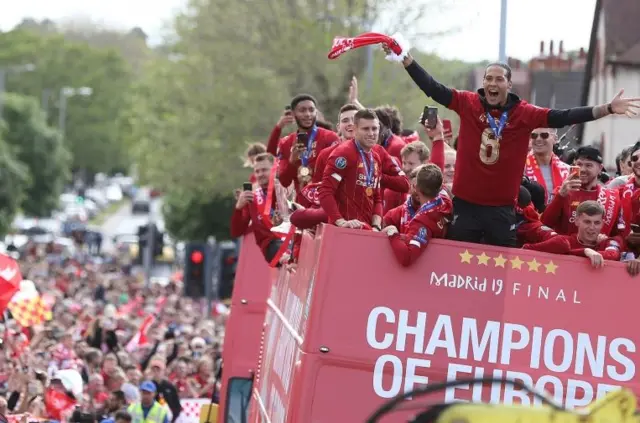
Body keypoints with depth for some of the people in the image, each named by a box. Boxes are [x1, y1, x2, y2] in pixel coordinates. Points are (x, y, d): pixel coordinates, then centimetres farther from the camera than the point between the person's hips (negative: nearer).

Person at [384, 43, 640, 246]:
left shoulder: (525, 114, -3)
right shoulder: (467, 104, -3)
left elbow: (563, 117, -6)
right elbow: (432, 88, -4)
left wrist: (607, 109, -14)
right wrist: (406, 59, -12)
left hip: (502, 208, 0)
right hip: (466, 203, 0)